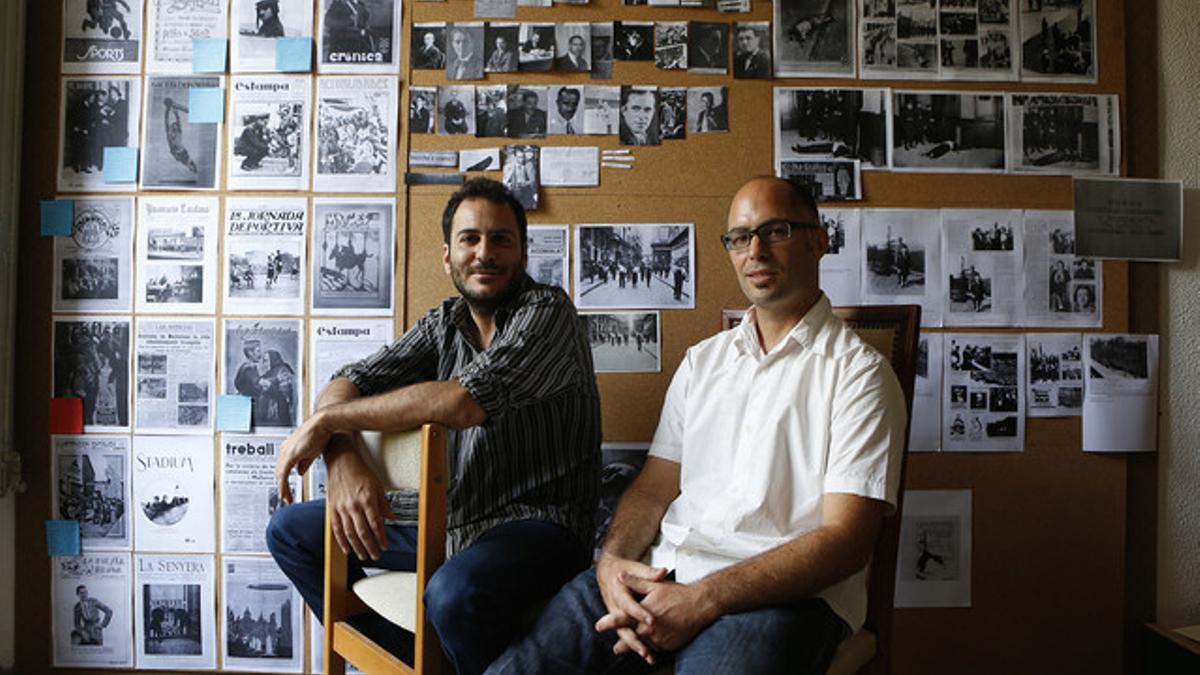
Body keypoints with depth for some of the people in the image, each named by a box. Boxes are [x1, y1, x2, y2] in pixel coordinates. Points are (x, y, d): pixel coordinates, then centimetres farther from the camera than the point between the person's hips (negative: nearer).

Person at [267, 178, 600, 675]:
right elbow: (348, 383, 1)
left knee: (455, 593, -38)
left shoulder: (547, 311, -13)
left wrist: (327, 420, -16)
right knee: (291, 531, 11)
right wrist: (343, 459, -22)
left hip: (532, 524, -7)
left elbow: (465, 401, -27)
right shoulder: (443, 323, 9)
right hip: (443, 515, 8)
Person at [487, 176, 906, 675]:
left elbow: (846, 540, -9)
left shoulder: (857, 372, -1)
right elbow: (655, 485, 14)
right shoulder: (701, 361, 18)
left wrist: (703, 599, -18)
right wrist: (612, 559, -8)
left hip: (784, 590, -4)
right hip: (663, 573, 4)